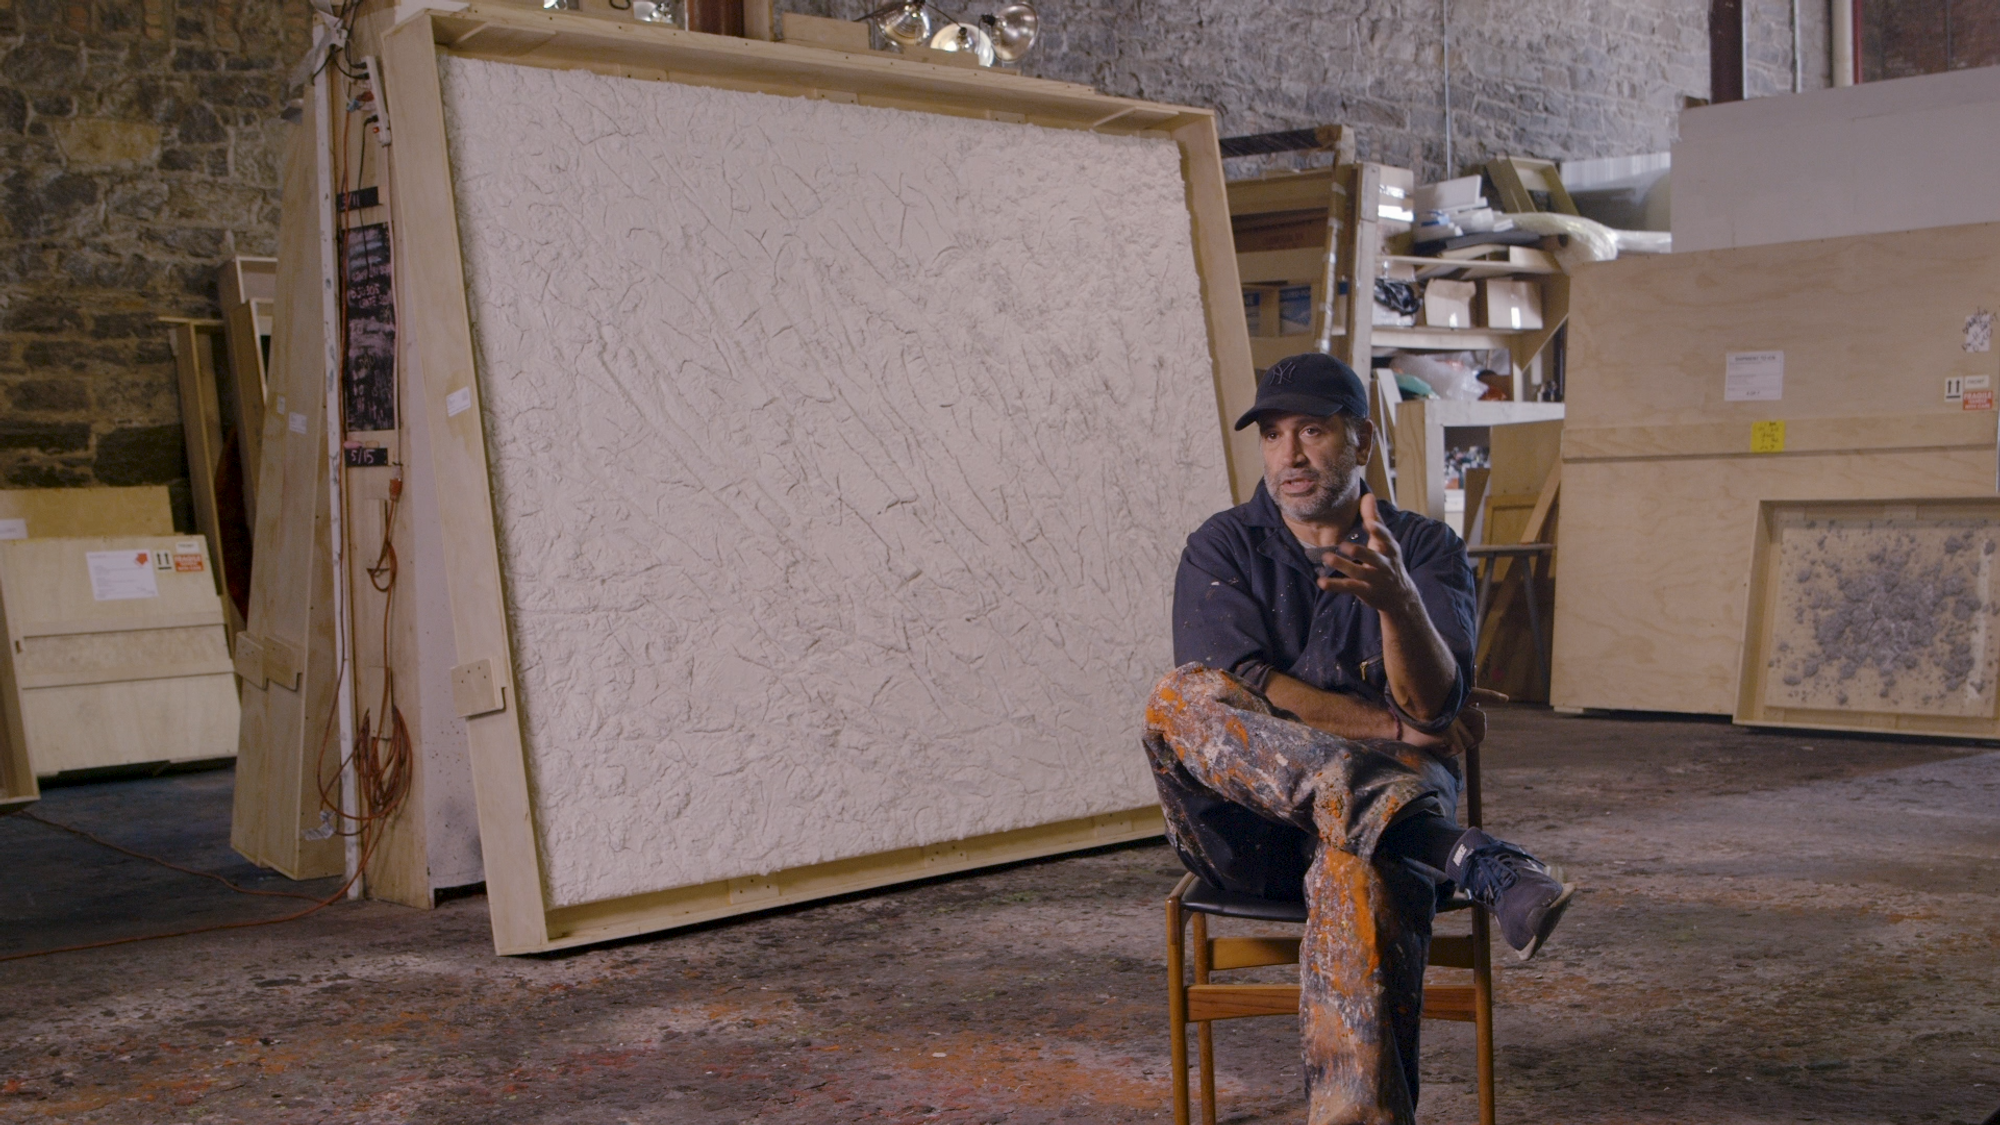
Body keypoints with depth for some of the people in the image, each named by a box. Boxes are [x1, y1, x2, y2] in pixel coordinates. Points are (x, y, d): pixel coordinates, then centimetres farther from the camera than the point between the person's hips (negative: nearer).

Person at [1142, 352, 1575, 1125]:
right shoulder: (1223, 549, 10)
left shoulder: (1428, 551, 9)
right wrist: (1399, 730, -8)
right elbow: (1240, 690, -7)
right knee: (1181, 699, -31)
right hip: (1248, 833, 1)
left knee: (1359, 868, -39)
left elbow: (1434, 700, -9)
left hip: (1390, 795, -1)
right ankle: (1467, 861, -38)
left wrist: (1398, 600, -31)